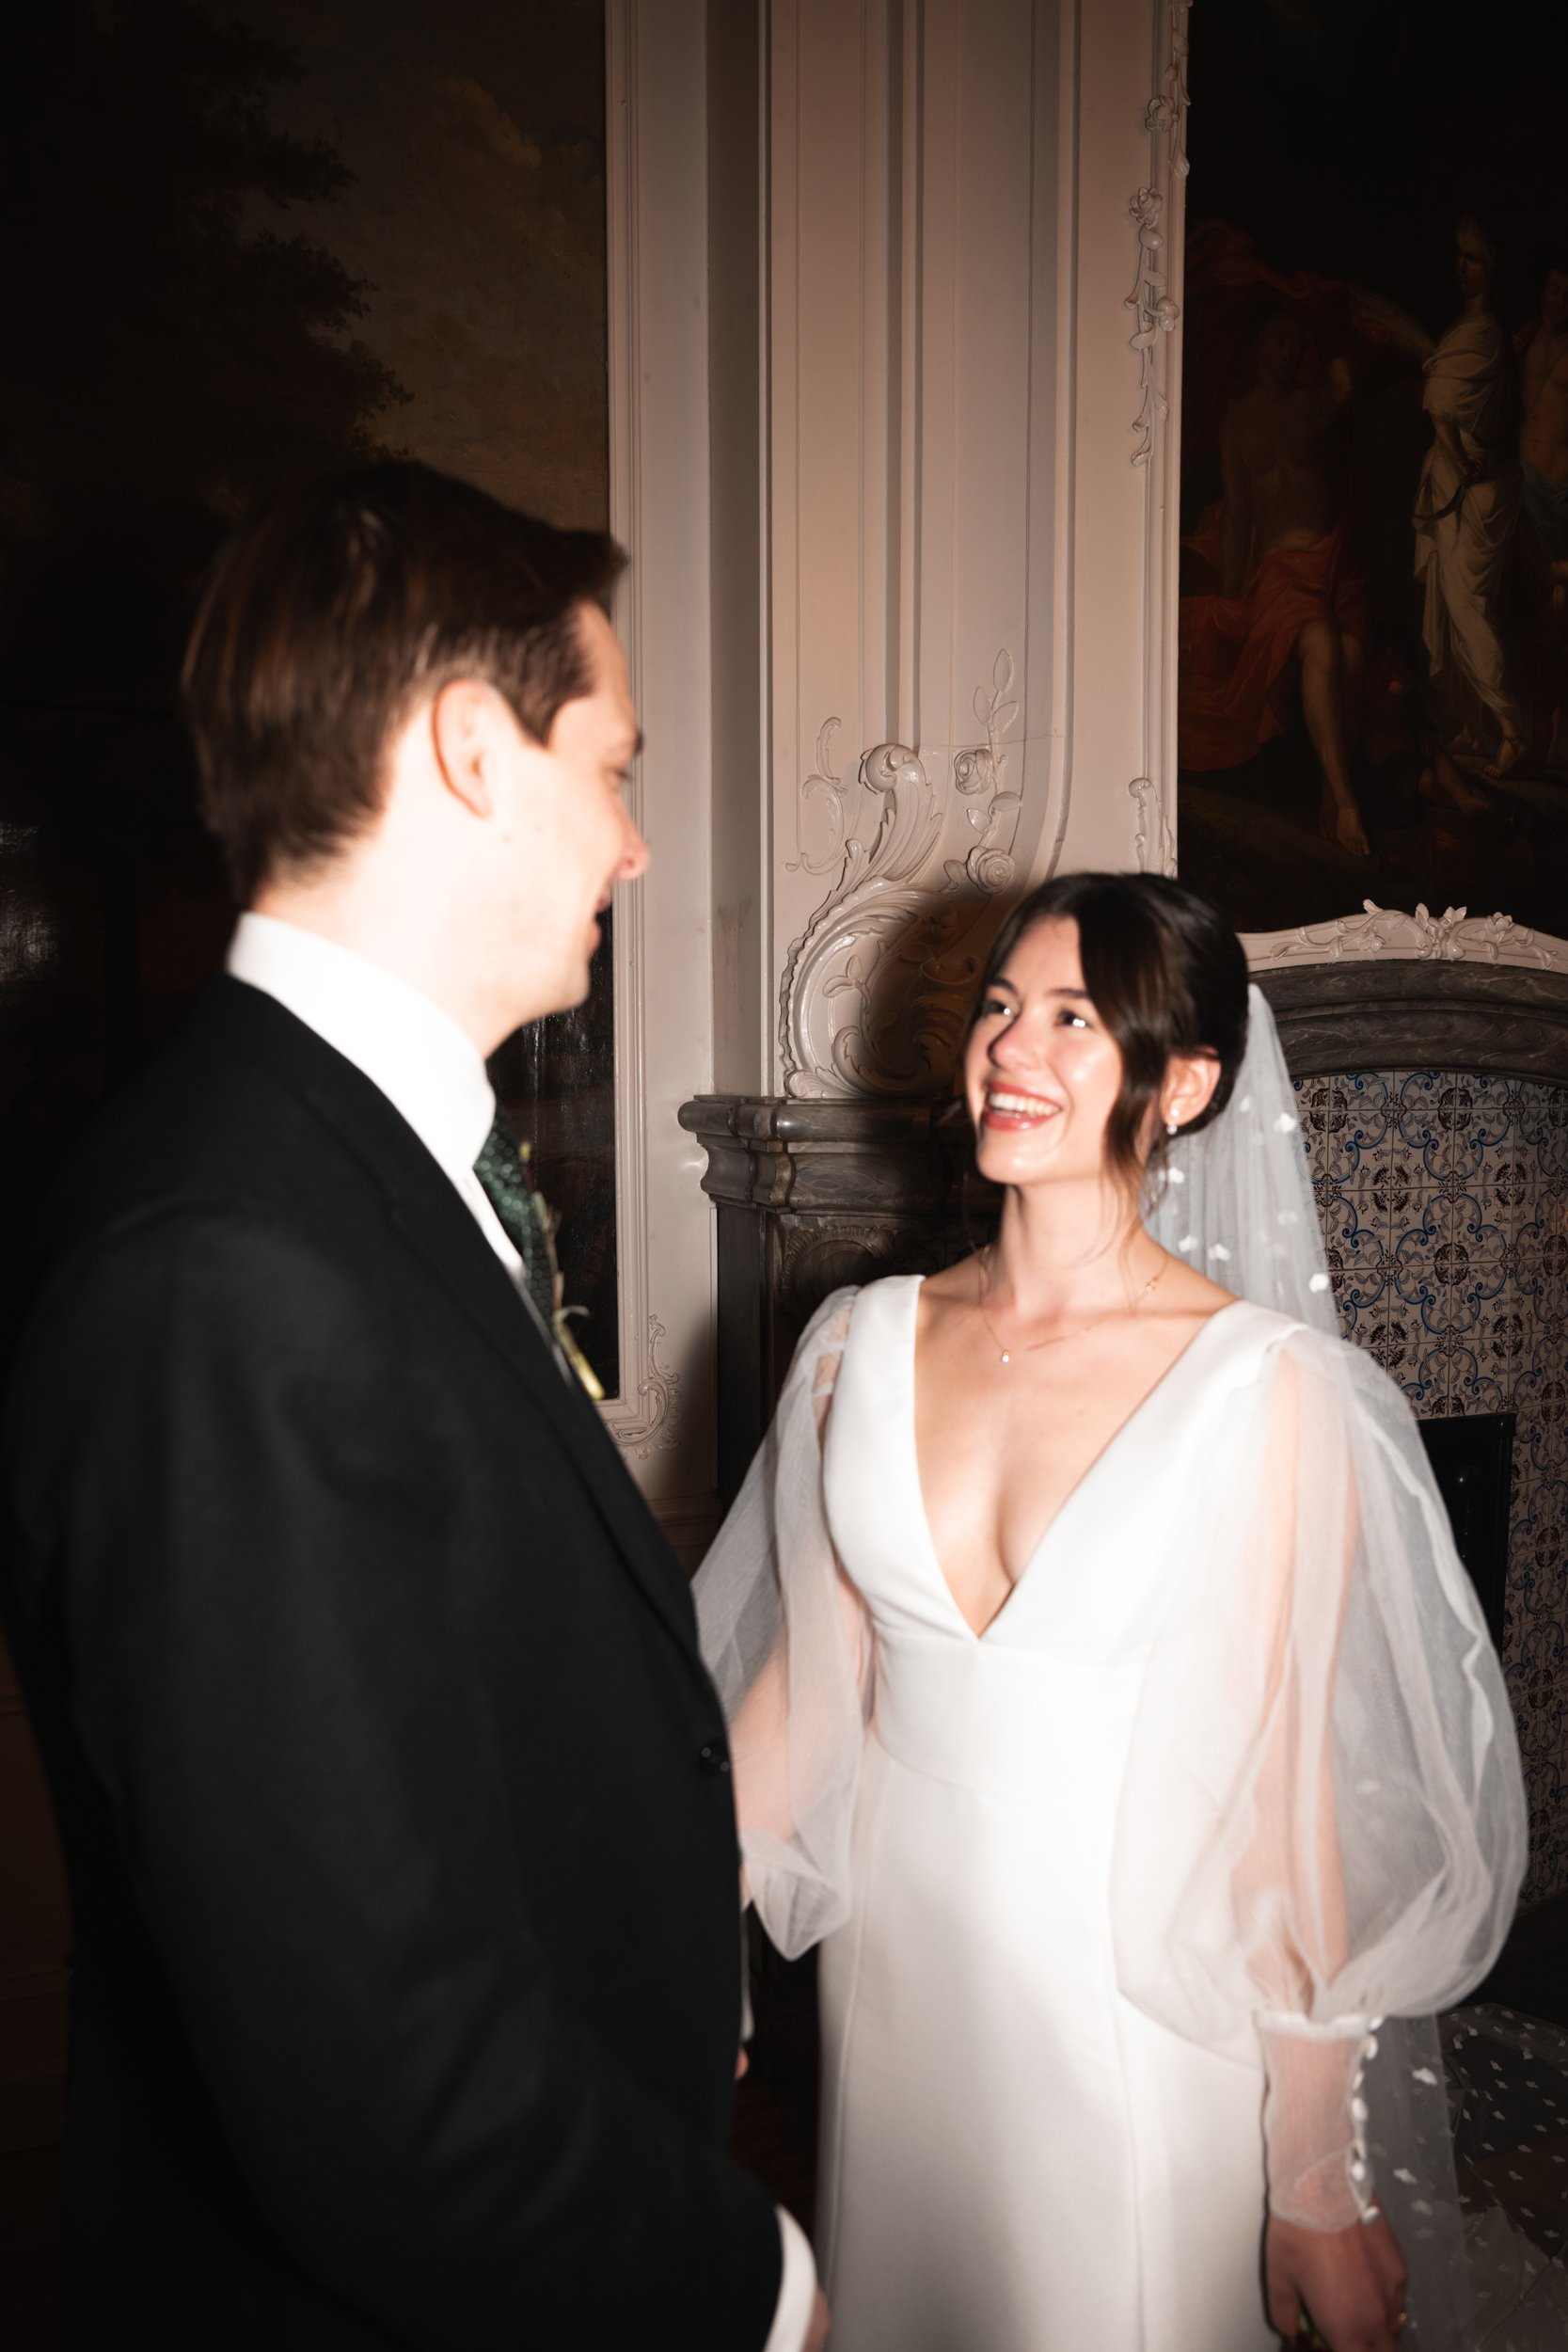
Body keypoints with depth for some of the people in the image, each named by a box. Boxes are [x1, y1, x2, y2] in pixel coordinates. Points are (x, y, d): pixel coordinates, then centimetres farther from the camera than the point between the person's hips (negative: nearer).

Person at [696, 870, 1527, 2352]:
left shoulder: (1270, 1385, -16)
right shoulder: (860, 1341, -5)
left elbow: (1291, 1785, -12)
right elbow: (803, 1678, 3)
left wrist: (1322, 2185, -8)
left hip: (1145, 2025, -3)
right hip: (898, 1982, 4)